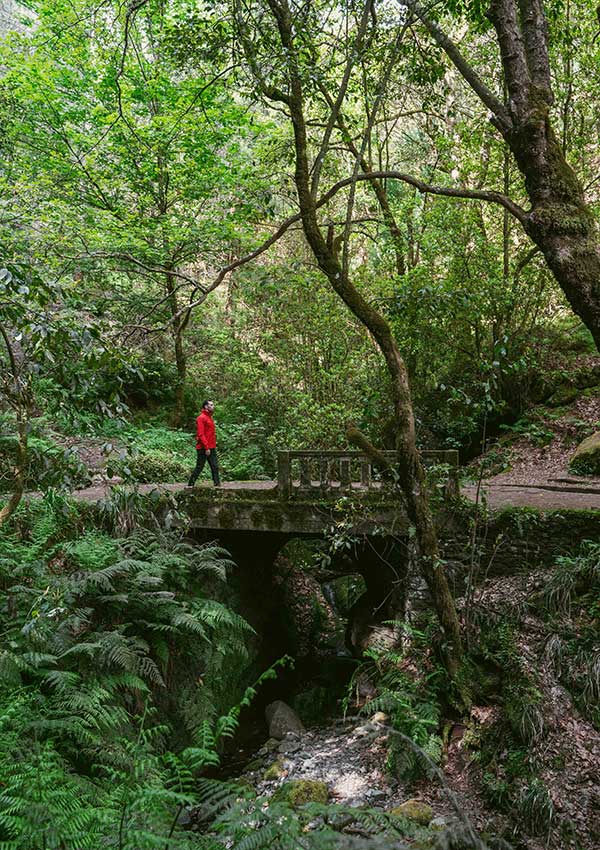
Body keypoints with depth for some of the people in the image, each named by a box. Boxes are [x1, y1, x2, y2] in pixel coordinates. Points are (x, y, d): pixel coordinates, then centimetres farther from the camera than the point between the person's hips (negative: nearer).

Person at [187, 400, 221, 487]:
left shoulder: (210, 417, 17)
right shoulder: (201, 418, -12)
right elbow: (201, 434, -18)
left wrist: (214, 446, 16)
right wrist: (206, 448, -22)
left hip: (211, 448, 9)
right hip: (203, 448, -9)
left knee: (215, 467, 4)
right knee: (199, 467, -2)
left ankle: (217, 484, 6)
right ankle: (190, 484, 8)